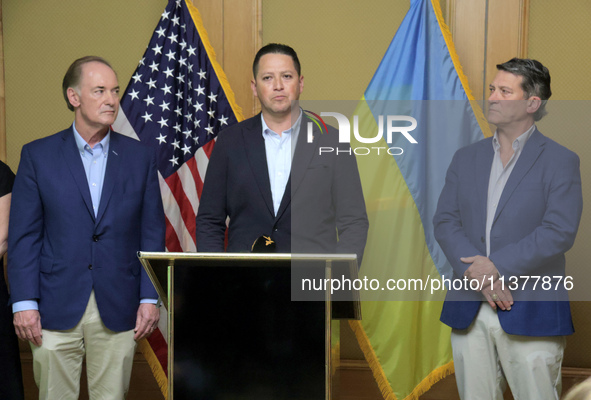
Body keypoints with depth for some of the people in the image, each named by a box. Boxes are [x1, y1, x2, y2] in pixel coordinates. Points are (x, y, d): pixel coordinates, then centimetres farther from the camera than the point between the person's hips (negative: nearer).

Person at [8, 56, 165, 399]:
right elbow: (23, 235, 1)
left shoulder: (141, 157, 6)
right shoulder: (38, 155, 3)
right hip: (55, 309, -1)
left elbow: (152, 234, 6)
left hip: (118, 312, 1)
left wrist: (149, 298, 0)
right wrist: (24, 303, -6)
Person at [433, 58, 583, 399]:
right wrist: (476, 274, -11)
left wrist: (498, 266, -16)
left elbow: (560, 231, -11)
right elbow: (445, 221, 5)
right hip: (469, 312, 4)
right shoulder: (467, 158, 13)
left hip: (531, 311, -4)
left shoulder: (560, 161, -1)